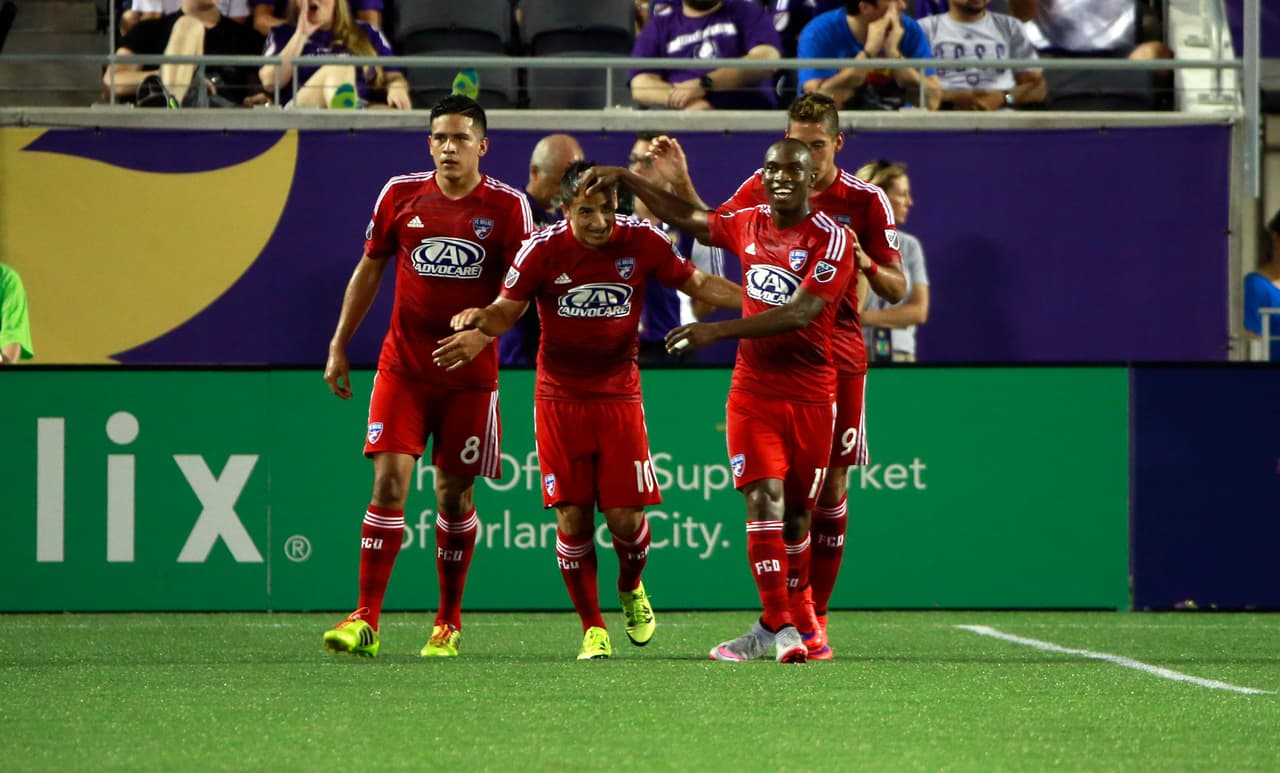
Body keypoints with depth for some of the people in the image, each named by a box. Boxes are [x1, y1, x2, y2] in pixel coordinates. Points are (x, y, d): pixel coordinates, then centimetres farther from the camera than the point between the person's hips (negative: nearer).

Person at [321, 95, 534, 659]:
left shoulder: (507, 206, -4)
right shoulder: (400, 195, 3)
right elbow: (369, 270, 13)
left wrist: (483, 331, -23)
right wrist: (339, 346, 11)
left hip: (469, 374, -1)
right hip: (402, 366, 1)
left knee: (455, 493, 5)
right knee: (389, 480, -10)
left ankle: (449, 622, 20)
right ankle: (365, 621, -12)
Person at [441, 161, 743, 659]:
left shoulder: (642, 241, -7)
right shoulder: (543, 249, -9)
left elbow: (698, 284, 6)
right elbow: (507, 310, -2)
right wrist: (478, 320, -25)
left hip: (618, 396, 0)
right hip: (560, 399, 0)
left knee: (626, 518, -5)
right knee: (572, 519, -3)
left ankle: (631, 589, 28)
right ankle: (592, 628, 10)